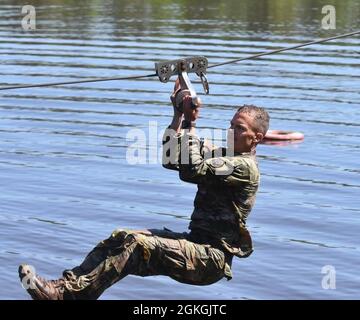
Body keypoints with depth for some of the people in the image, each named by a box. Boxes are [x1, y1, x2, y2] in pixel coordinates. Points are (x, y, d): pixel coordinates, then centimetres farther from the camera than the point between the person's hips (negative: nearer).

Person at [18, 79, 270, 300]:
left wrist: (190, 124, -16)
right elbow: (171, 159, 12)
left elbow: (192, 170, -24)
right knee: (121, 238, -6)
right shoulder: (223, 156, 20)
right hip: (197, 242, 9)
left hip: (212, 258, -9)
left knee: (137, 245, -26)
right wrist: (179, 115, 4)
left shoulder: (245, 167, -11)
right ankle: (68, 283, -17)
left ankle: (68, 294, -32)